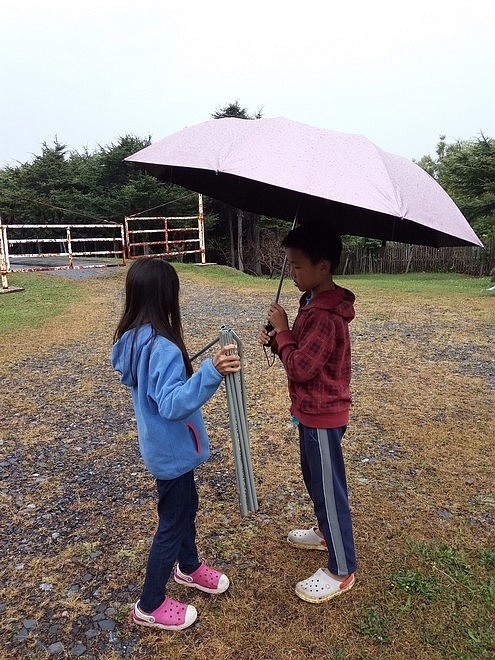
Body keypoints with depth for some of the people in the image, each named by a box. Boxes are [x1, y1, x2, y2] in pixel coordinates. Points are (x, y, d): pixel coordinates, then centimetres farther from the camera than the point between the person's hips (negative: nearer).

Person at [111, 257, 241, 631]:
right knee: (173, 522, 9)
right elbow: (172, 404, -37)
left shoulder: (130, 338, -1)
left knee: (186, 505, 26)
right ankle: (149, 606, 28)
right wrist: (212, 373, -48)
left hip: (162, 445, 9)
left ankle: (188, 567, 49)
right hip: (172, 449, -9)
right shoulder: (163, 348, -31)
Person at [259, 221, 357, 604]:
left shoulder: (325, 316, -27)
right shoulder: (314, 302, 5)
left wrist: (281, 329, -17)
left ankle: (341, 571, 23)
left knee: (329, 489, 5)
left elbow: (301, 367, -27)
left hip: (323, 415, -10)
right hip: (312, 410, 10)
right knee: (314, 478, 26)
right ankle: (327, 533, 48)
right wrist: (275, 340, -5)